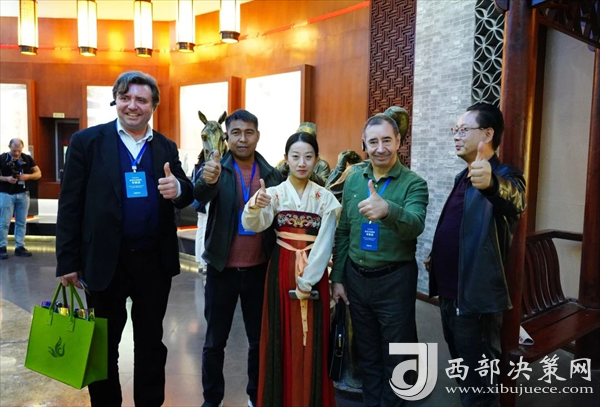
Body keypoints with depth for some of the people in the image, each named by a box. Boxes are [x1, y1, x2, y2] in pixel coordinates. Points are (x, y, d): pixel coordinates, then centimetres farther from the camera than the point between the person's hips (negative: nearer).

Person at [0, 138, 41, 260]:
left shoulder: (27, 158, 3)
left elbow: (38, 173, 5)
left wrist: (28, 176, -14)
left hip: (23, 194, 3)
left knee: (21, 222, 7)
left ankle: (20, 247, 15)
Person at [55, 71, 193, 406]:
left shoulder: (166, 147, 6)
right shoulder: (86, 141, -3)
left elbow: (187, 196, 5)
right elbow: (70, 205, -5)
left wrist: (178, 189, -19)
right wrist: (68, 261, -7)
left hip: (155, 262, 3)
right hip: (105, 262, -2)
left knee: (151, 342, 16)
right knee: (104, 345, 15)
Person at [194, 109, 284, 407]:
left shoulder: (273, 175, 0)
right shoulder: (217, 169, -6)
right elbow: (200, 195, -28)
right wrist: (207, 180, -48)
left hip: (259, 269, 2)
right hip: (222, 269, -1)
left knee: (260, 339, 15)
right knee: (215, 341, 12)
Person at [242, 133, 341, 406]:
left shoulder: (325, 198, -1)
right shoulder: (275, 193, -1)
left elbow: (324, 245, -6)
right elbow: (253, 225, -17)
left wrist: (306, 282, -12)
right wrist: (255, 207, -39)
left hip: (313, 273, 0)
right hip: (282, 271, 0)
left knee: (311, 339, 6)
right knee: (282, 335, 6)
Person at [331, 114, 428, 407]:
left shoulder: (414, 183, -10)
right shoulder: (353, 180, 3)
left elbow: (415, 226, -28)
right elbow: (343, 233, 8)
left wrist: (387, 210, -48)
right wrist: (337, 278, 7)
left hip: (394, 281, -4)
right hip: (356, 278, 4)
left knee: (395, 357, 12)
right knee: (366, 353, 20)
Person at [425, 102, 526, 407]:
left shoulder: (503, 176, -15)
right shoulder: (463, 176, 12)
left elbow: (513, 197, -40)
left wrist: (491, 183, -59)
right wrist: (436, 257, 12)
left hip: (476, 300, -8)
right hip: (450, 295, 9)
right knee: (463, 374, 24)